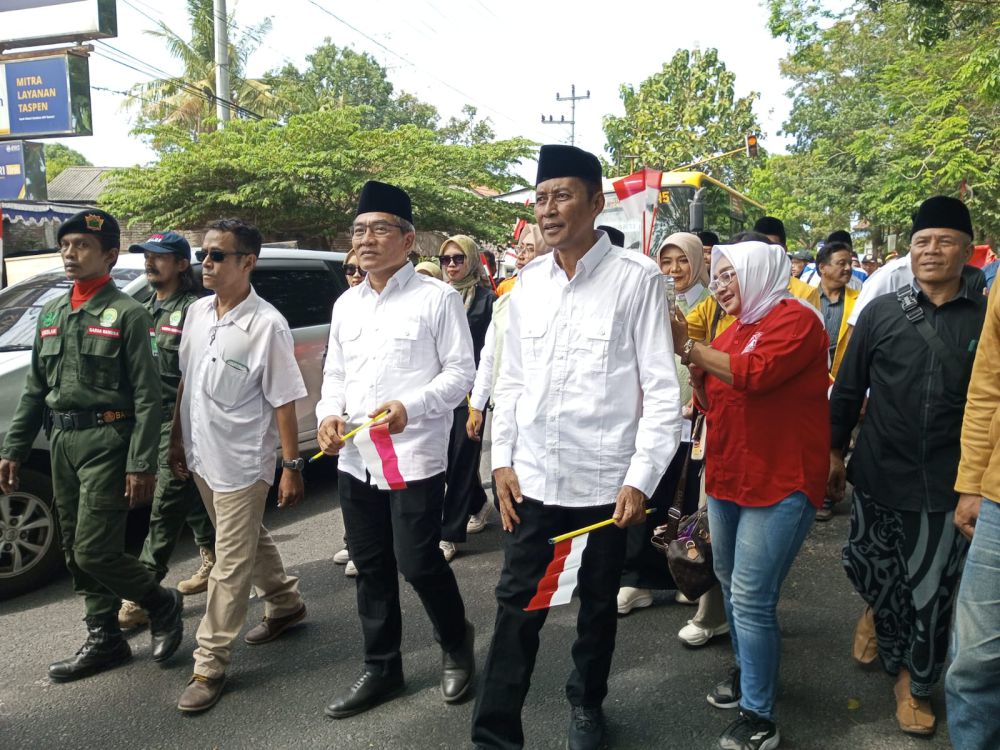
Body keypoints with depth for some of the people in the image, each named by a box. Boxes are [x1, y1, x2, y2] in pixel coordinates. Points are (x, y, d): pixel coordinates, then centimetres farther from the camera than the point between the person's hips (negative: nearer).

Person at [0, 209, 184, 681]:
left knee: (94, 552, -8)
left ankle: (163, 603, 17)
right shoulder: (51, 314, 13)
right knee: (75, 552, 13)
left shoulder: (127, 315, -8)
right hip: (61, 443, 7)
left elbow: (147, 398, -13)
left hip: (106, 443, -7)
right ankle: (104, 640, 27)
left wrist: (141, 465, -18)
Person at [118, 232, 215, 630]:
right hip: (151, 418, 9)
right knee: (191, 498, 18)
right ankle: (213, 561, 33)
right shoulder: (149, 308, 16)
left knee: (164, 507, -6)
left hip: (180, 422, -9)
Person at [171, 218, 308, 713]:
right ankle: (285, 604, 45)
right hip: (202, 456, 7)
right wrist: (177, 440, 14)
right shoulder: (197, 312, 3)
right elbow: (185, 382, 12)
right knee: (249, 540, 23)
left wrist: (291, 466, -15)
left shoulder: (267, 325, -17)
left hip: (242, 462, -7)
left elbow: (284, 402, -15)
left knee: (231, 564, 3)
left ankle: (210, 665, 14)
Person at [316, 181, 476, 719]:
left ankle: (457, 644, 30)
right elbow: (335, 373, 18)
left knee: (418, 564, 0)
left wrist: (410, 407, -22)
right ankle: (381, 669, 31)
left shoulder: (437, 298, -6)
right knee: (370, 567, 14)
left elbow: (461, 371, -8)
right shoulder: (346, 305, 13)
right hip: (354, 459, 6)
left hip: (415, 457, -6)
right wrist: (329, 414, -3)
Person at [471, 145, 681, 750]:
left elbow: (661, 388, -9)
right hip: (532, 477, 3)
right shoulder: (528, 283, 5)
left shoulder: (636, 278, -9)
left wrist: (641, 478, -12)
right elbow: (512, 380, 11)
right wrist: (503, 460, 6)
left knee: (598, 603, 16)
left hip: (603, 479, -3)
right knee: (518, 605, 7)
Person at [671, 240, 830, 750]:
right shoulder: (732, 331, 14)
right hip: (728, 478, 8)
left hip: (780, 483, -8)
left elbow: (757, 373, -26)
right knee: (730, 583, 17)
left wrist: (690, 348, -20)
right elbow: (711, 402, 16)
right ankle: (747, 670, 37)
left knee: (752, 598, -8)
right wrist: (694, 366, -2)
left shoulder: (795, 319, -9)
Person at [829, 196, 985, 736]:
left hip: (948, 485, -1)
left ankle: (914, 679, 32)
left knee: (930, 594, 9)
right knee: (866, 564, 15)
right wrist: (834, 451, 5)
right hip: (878, 474, 1)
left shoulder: (986, 318, -1)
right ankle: (878, 611, 50)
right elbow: (846, 389, 5)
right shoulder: (880, 312, 1)